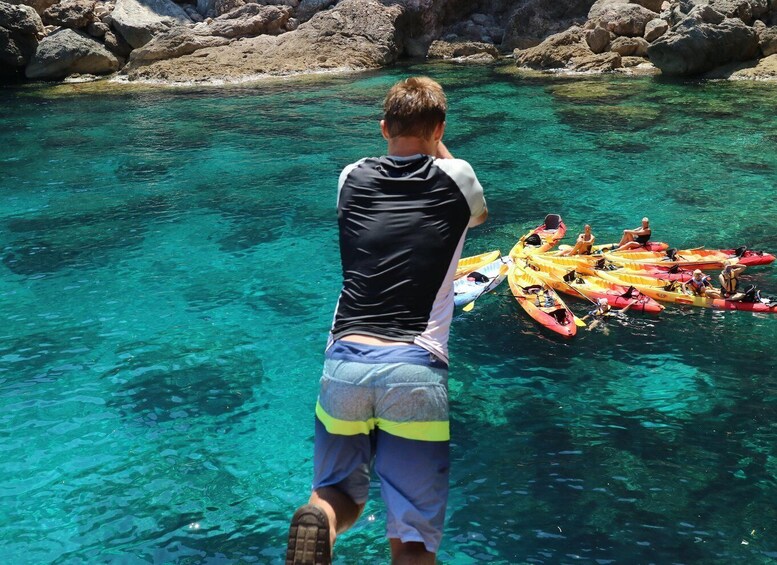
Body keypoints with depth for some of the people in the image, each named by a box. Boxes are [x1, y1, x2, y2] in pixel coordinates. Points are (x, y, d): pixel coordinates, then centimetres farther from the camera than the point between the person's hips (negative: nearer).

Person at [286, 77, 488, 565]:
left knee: (341, 493, 24)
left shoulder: (352, 177, 12)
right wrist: (438, 150, 38)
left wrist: (415, 150, 40)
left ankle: (320, 520, -10)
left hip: (344, 364, 2)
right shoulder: (456, 179, 7)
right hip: (416, 370, -2)